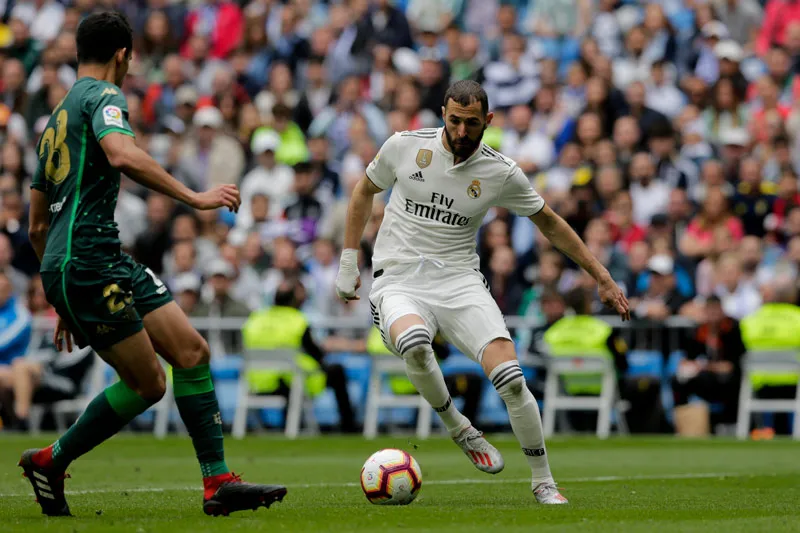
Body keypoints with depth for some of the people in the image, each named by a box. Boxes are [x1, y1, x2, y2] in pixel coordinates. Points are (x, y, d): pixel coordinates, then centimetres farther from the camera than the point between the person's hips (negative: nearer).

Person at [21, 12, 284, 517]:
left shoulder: (57, 119, 25)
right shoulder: (103, 95, -2)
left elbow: (37, 227, 28)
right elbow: (122, 154, -26)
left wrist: (66, 301, 33)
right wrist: (193, 196, -22)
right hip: (87, 262, -10)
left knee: (191, 350, 1)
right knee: (147, 383, -8)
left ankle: (218, 482, -2)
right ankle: (50, 462, 5)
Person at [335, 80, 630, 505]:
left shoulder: (501, 173, -2)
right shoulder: (405, 146, -3)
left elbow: (549, 223, 12)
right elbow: (364, 191, 15)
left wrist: (601, 277, 13)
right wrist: (348, 262, 13)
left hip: (459, 281, 1)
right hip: (398, 281, -1)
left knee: (510, 378, -20)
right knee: (414, 343, -37)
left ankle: (543, 482, -2)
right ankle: (457, 427, -9)